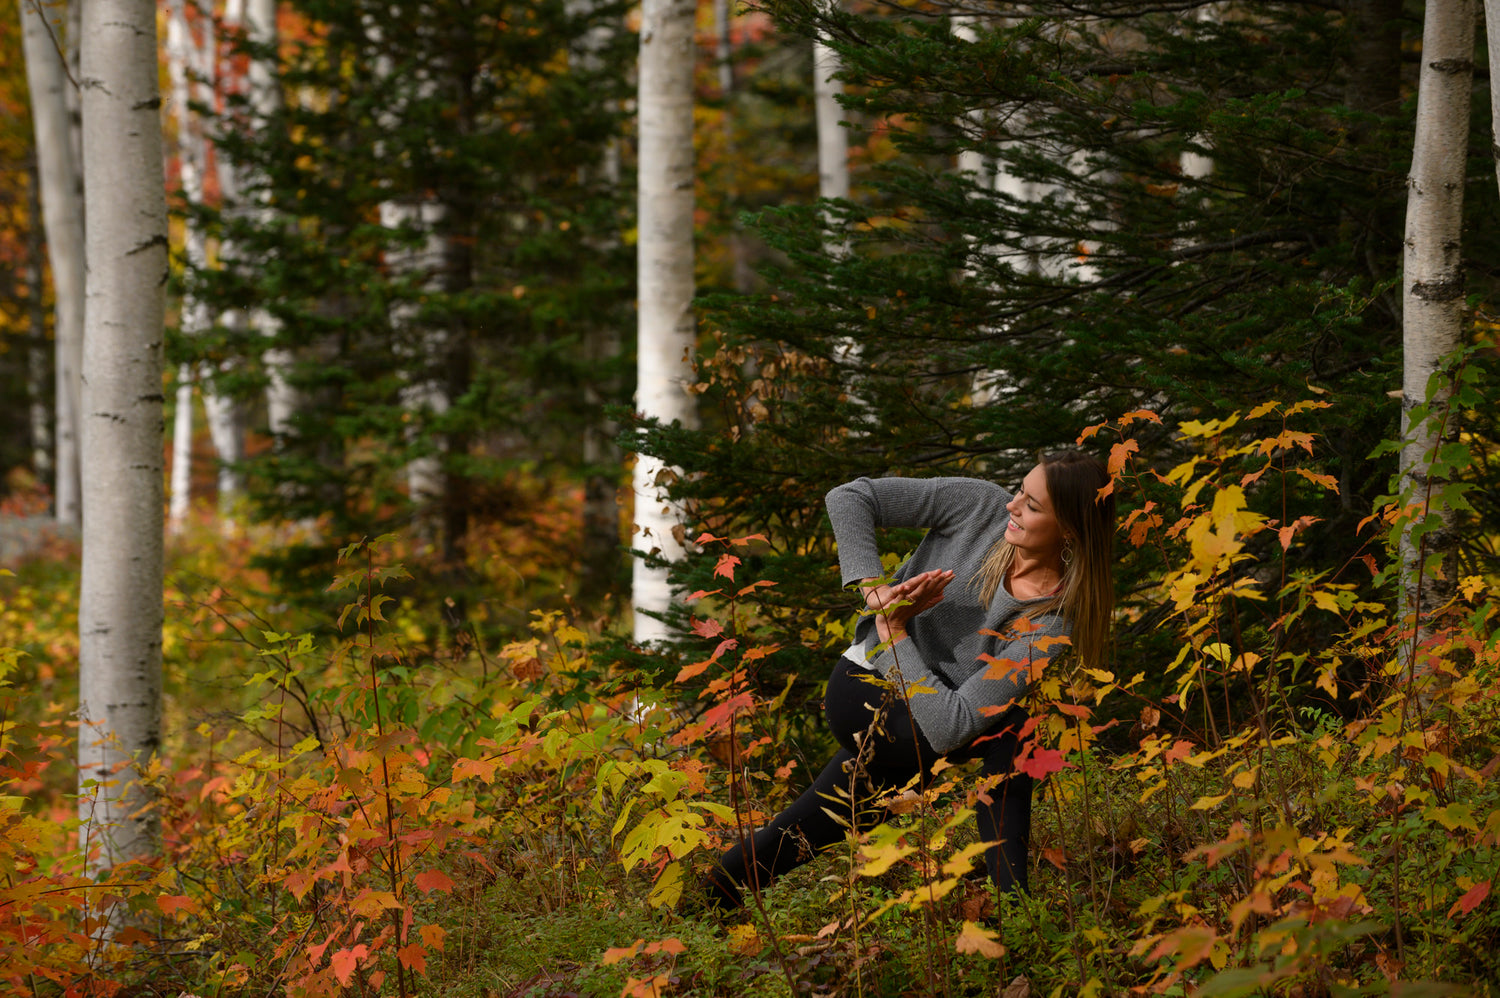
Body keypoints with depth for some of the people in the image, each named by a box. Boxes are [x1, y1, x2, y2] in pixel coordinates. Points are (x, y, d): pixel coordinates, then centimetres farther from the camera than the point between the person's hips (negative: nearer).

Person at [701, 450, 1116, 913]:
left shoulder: (1055, 620, -21)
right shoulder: (983, 507, -17)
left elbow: (949, 726, -28)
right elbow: (850, 498, -11)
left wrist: (894, 627, -24)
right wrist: (873, 587, -23)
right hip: (862, 688, -2)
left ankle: (714, 892, 42)